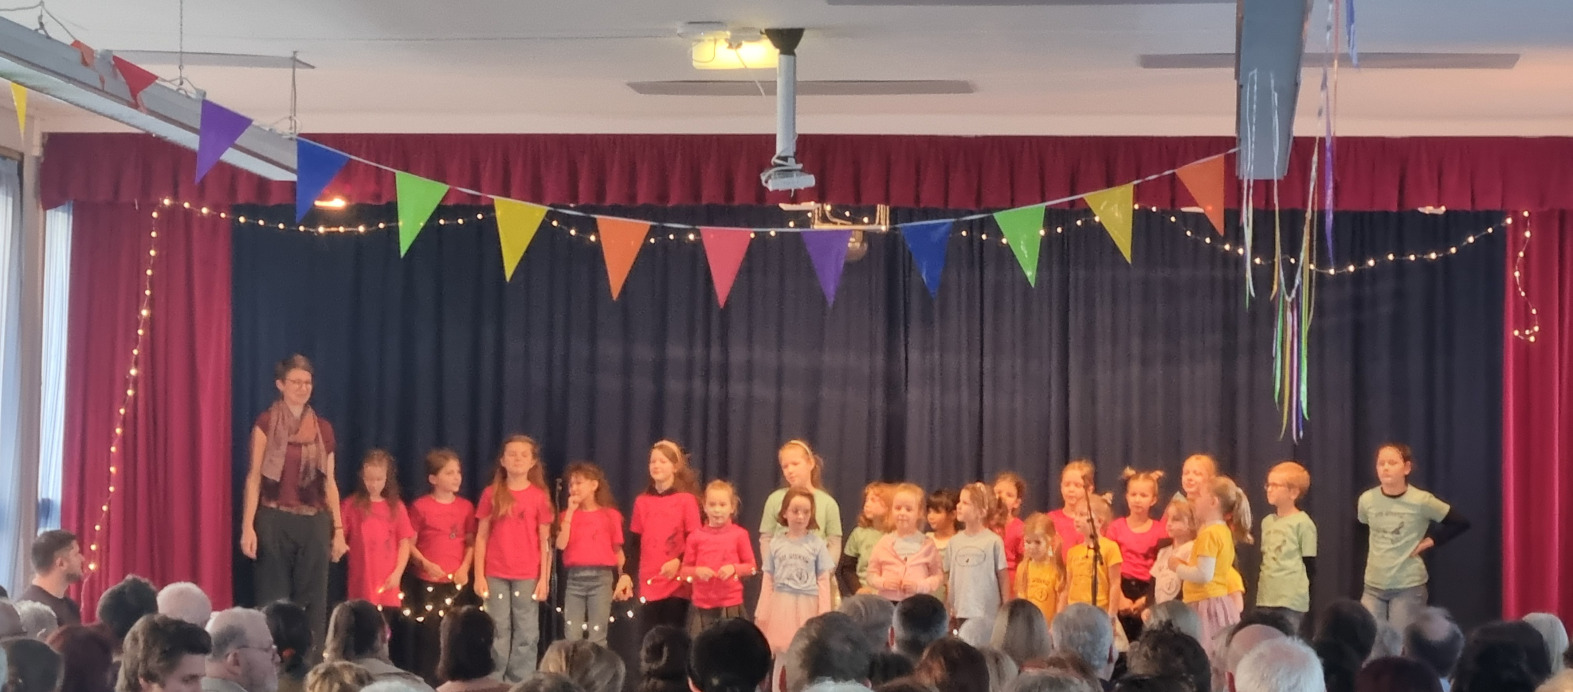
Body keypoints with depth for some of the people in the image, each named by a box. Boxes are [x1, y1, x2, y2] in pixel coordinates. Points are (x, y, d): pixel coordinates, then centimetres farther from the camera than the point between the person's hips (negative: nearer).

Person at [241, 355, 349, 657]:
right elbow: (254, 477, -4)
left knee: (313, 600, 4)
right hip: (275, 521, -3)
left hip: (315, 523, 4)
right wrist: (248, 527, -11)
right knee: (274, 599, 1)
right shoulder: (266, 423, -1)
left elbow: (330, 483, 12)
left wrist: (338, 529, 8)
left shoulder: (323, 428, 10)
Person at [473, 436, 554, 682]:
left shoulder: (539, 496, 1)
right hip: (496, 575, 0)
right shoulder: (491, 494, 3)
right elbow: (481, 537, 5)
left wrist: (544, 578, -2)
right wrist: (479, 575, -1)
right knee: (498, 634, 3)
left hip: (528, 576, 0)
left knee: (526, 635, 0)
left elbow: (545, 541, 3)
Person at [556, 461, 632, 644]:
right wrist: (570, 511, -4)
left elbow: (618, 550, 5)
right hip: (574, 578, 2)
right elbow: (561, 544, -6)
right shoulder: (568, 515, 10)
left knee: (597, 635, -1)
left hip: (601, 577, -2)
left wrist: (623, 577, -5)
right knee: (572, 635, 0)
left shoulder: (610, 515, 4)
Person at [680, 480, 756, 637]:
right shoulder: (696, 536, 3)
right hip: (702, 606, 1)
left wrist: (734, 568, -13)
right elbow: (684, 570, 8)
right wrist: (697, 571, -13)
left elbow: (752, 567, 5)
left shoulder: (739, 534, 0)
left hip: (731, 606, -1)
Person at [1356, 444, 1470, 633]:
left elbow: (1461, 523, -4)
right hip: (1373, 585, 3)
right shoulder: (1367, 500, -2)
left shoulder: (1421, 501, -12)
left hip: (1409, 586, -3)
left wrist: (1430, 540, -6)